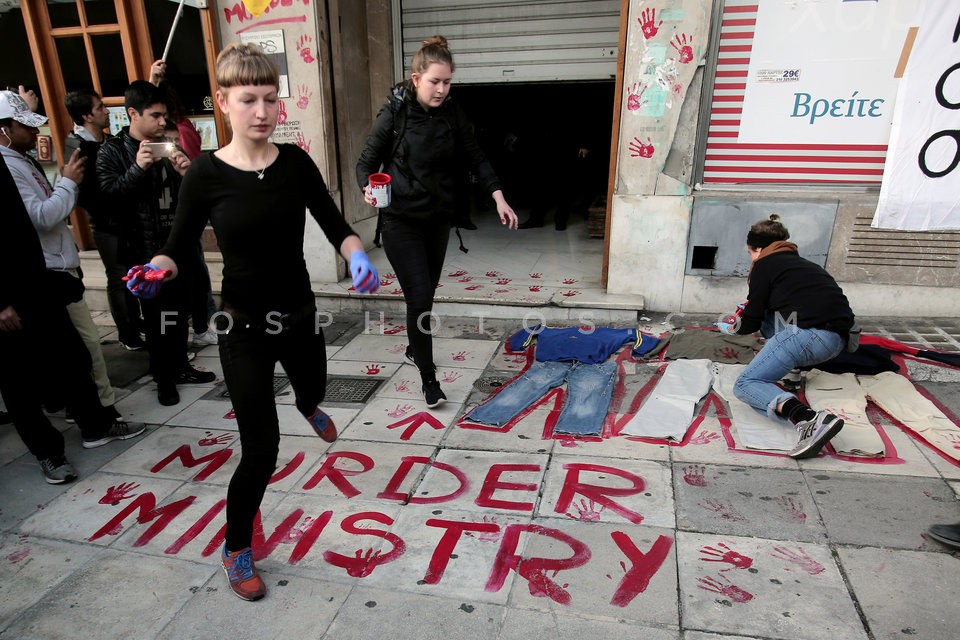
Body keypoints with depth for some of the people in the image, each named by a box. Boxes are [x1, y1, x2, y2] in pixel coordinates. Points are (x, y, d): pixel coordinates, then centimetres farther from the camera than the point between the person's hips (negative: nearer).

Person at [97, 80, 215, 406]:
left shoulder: (167, 146, 11)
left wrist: (185, 173, -8)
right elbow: (108, 195, -16)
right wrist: (138, 168, -27)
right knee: (157, 317, 2)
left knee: (180, 312, 12)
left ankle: (180, 367, 27)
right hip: (145, 249, -5)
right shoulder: (112, 152, -4)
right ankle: (164, 378, 15)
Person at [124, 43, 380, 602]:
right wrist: (156, 271, -26)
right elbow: (179, 248, -5)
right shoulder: (207, 174, -14)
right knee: (261, 451, -3)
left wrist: (357, 256, -24)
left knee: (315, 387, 32)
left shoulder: (295, 162, -7)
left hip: (301, 315, 4)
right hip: (244, 329, -3)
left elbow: (335, 225, -4)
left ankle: (307, 407, 74)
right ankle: (237, 550, 24)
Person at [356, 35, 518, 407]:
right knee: (419, 299, -9)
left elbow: (475, 158, 4)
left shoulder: (452, 114, 0)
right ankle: (428, 378, 6)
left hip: (439, 219, 5)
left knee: (427, 293, 17)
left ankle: (415, 347, 43)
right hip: (402, 222, -4)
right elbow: (366, 162, -6)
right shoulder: (394, 114, -11)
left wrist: (498, 197, -8)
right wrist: (368, 188, -28)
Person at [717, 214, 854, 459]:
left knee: (745, 385, -11)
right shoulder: (800, 262, 30)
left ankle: (809, 419, -36)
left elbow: (752, 321, 7)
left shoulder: (765, 264, 6)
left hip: (809, 333, -9)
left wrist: (734, 327, 28)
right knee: (767, 313, 29)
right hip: (837, 339, 9)